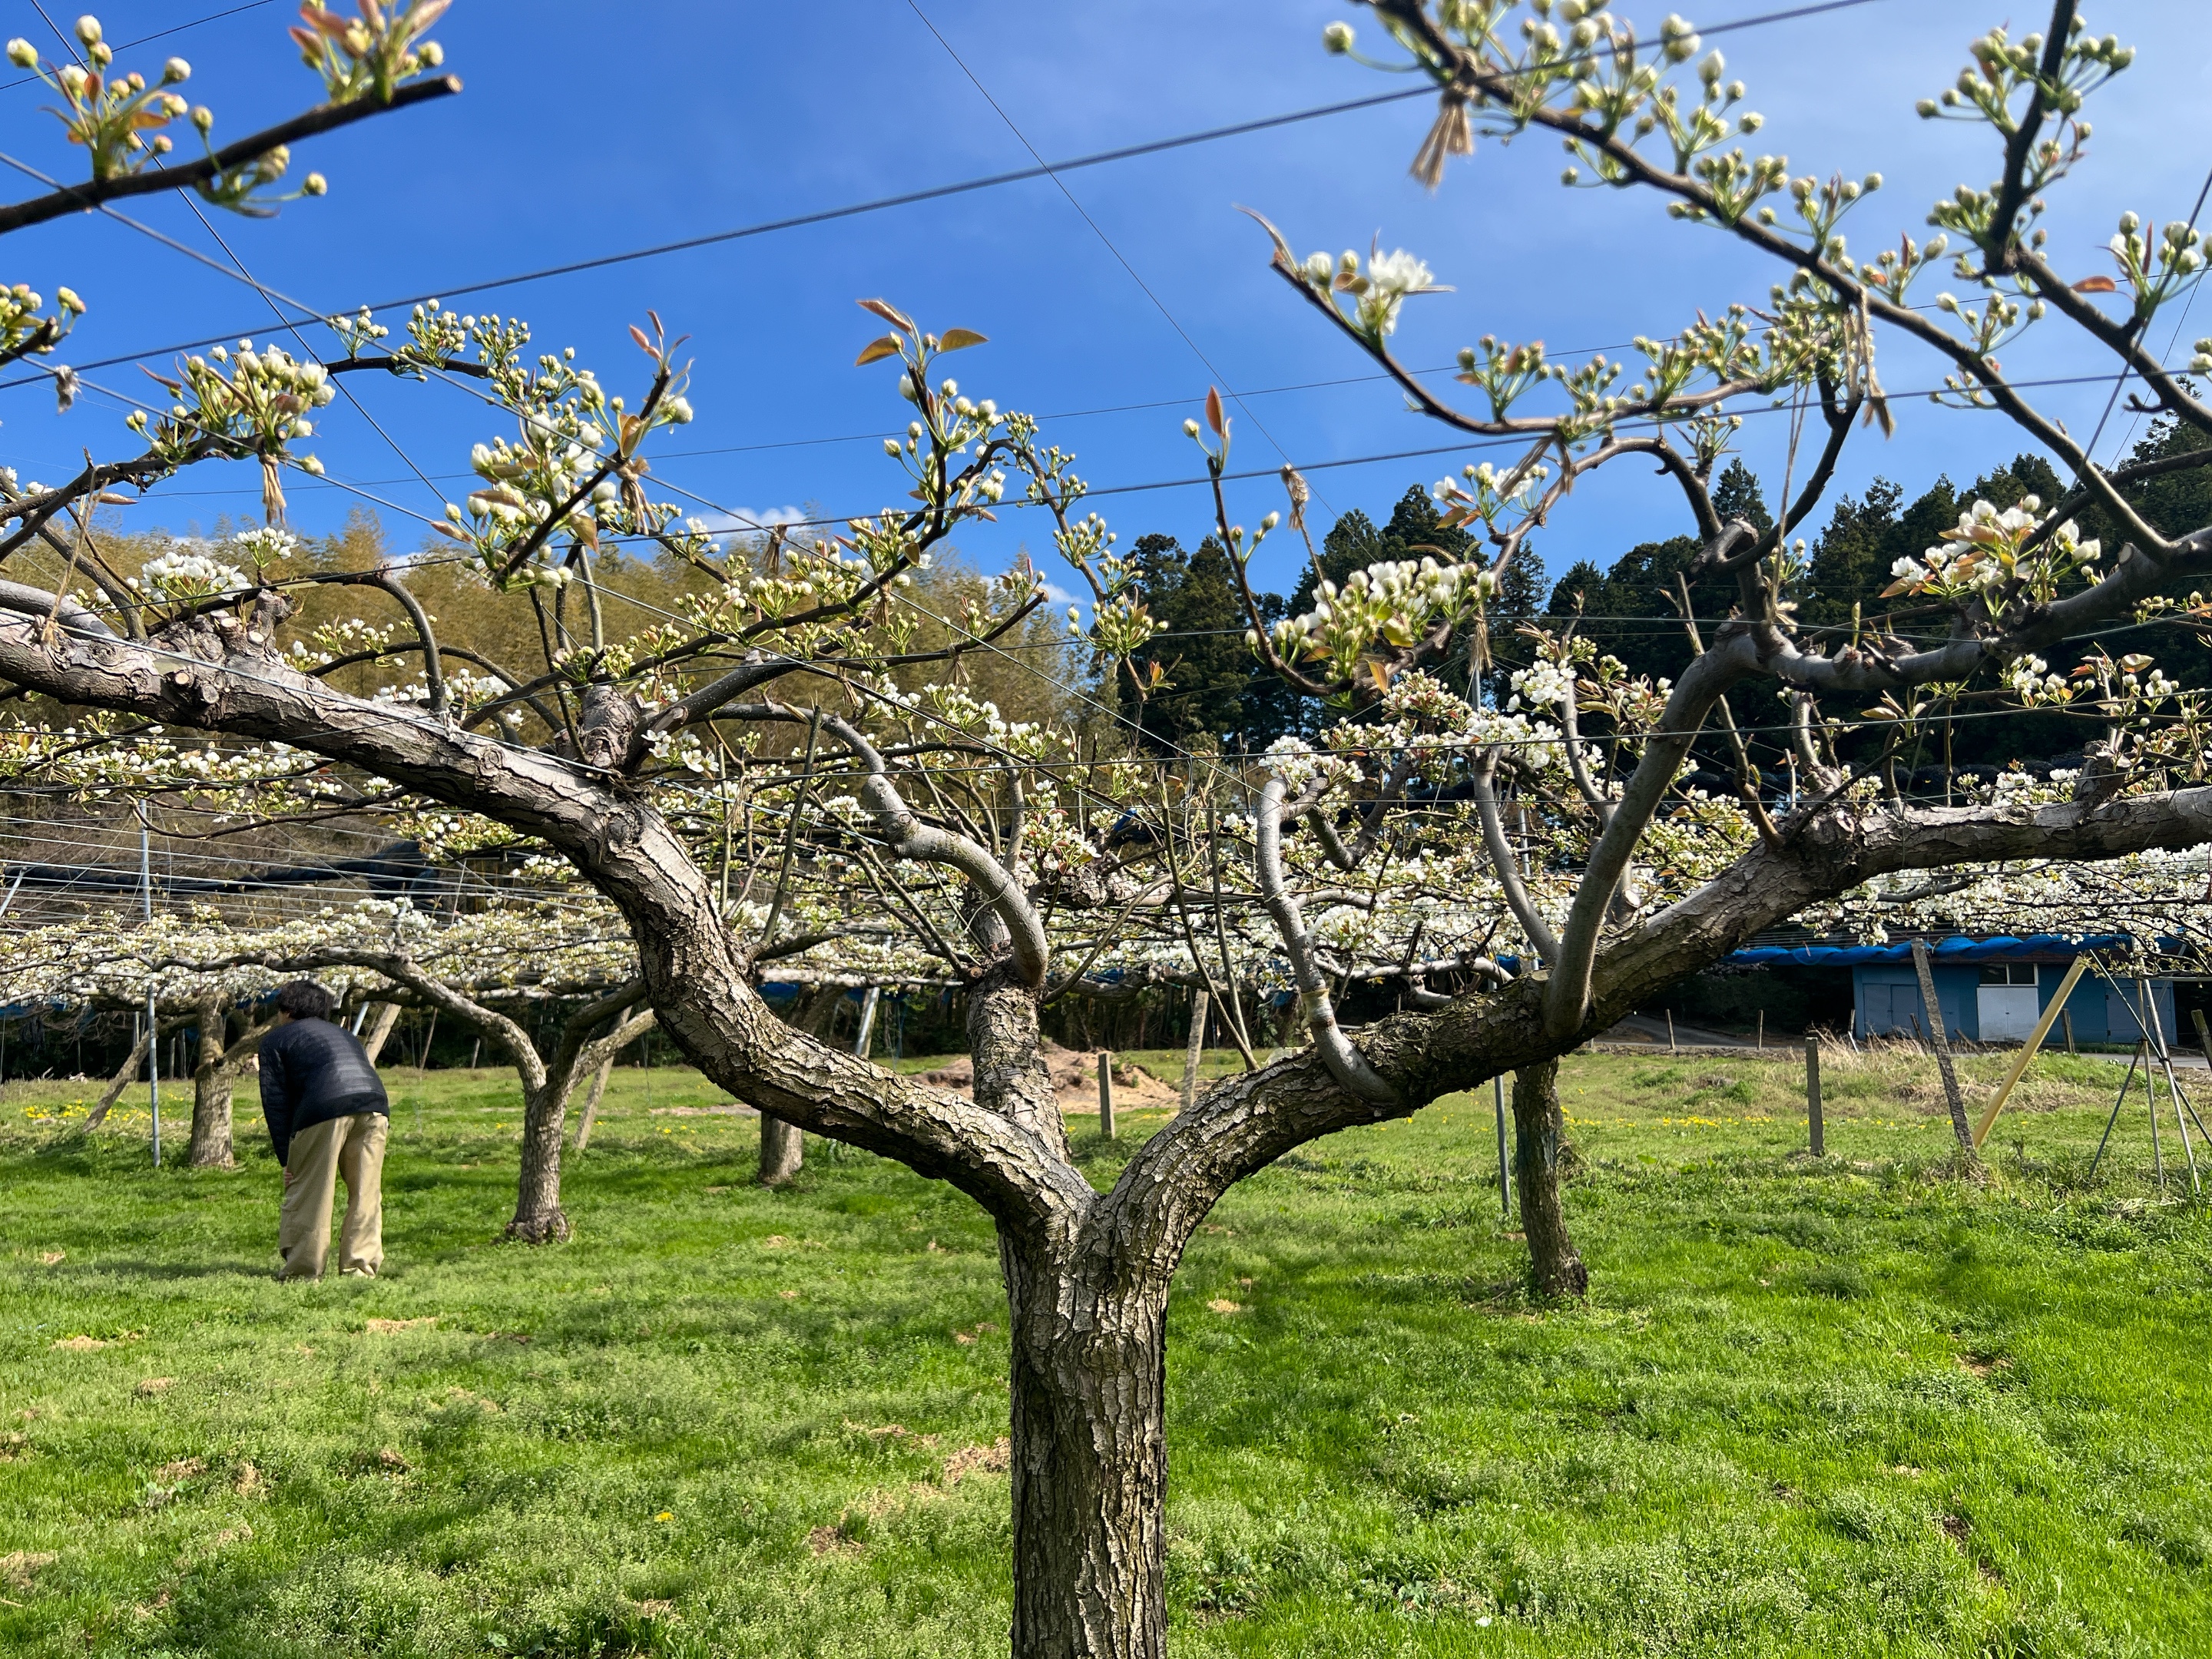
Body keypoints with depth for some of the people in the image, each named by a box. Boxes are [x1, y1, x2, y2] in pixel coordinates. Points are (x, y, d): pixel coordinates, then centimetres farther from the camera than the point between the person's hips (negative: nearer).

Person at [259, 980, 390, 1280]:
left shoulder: (276, 1040, 22)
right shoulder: (345, 1035, 38)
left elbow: (275, 1101, 13)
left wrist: (287, 1159, 12)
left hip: (325, 1109, -5)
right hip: (375, 1105, 5)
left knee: (308, 1192, 6)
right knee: (366, 1193, 11)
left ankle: (302, 1269, 9)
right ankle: (361, 1266, 12)